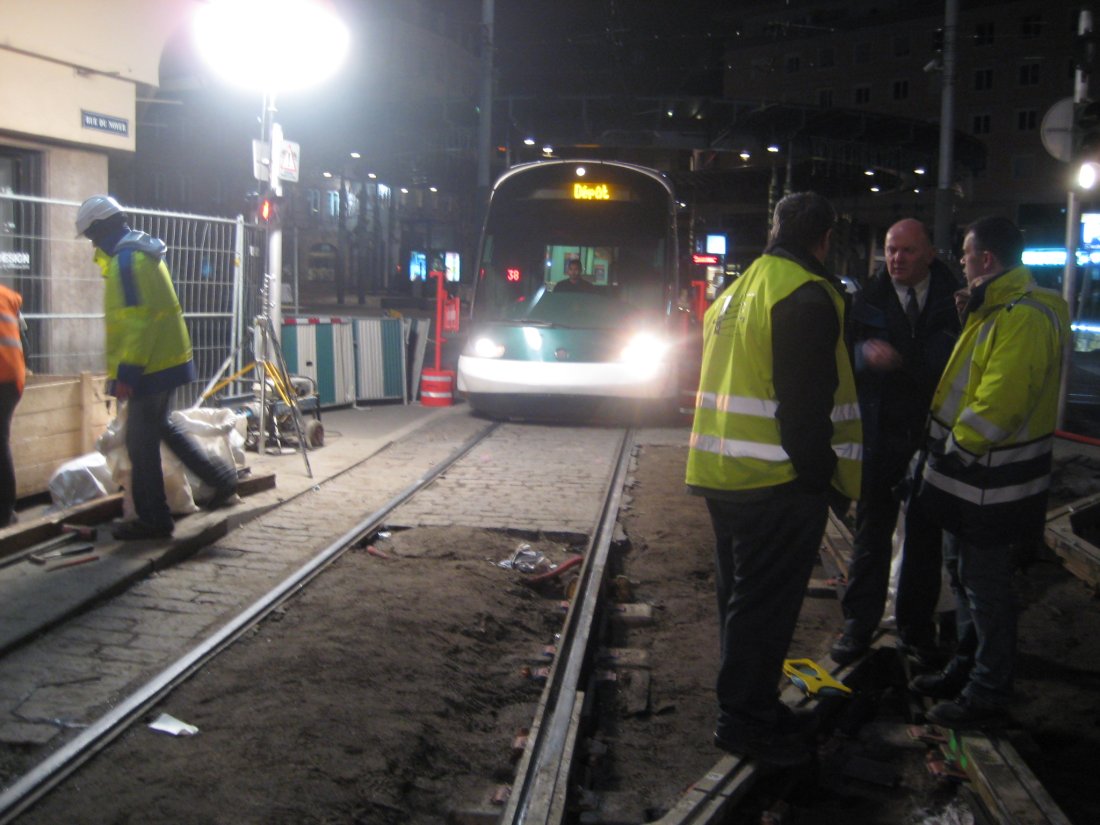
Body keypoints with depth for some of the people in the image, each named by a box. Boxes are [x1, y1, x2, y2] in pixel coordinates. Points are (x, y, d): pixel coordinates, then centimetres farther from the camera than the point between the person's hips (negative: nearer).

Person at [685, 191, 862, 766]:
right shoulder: (808, 297, -15)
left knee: (743, 595, 19)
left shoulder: (737, 291, 14)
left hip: (723, 475, 9)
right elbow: (806, 403, -21)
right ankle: (746, 720, 11)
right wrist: (824, 477, -13)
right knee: (766, 603, 1)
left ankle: (745, 704, 32)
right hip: (777, 482, -9)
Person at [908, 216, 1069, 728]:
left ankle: (988, 693, 13)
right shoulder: (992, 309, 14)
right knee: (962, 574, 20)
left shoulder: (1024, 317, -21)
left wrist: (955, 447, -18)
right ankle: (967, 667, 35)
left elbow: (1000, 402, -28)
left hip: (992, 484, -10)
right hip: (969, 477, 11)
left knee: (985, 587, 0)